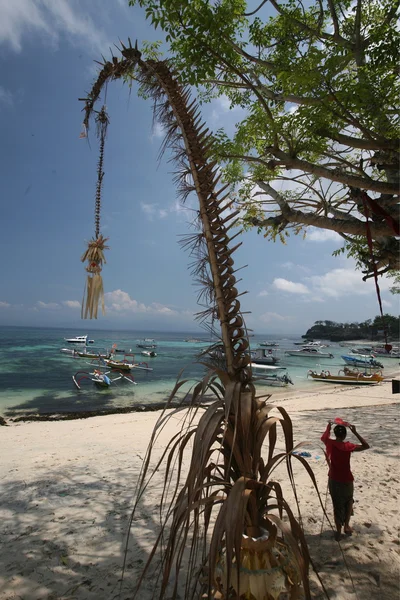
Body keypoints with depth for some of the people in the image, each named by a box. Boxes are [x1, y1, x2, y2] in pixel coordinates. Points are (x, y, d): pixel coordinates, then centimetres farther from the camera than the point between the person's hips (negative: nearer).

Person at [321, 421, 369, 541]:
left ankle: (338, 531, 23)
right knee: (348, 502, 26)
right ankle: (346, 525, 26)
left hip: (333, 480, 2)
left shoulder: (330, 443, -9)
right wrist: (355, 432, -13)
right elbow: (366, 446, -13)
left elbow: (323, 437, 14)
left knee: (337, 505, 15)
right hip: (346, 480, -2)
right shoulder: (348, 446, -18)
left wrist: (328, 427, 23)